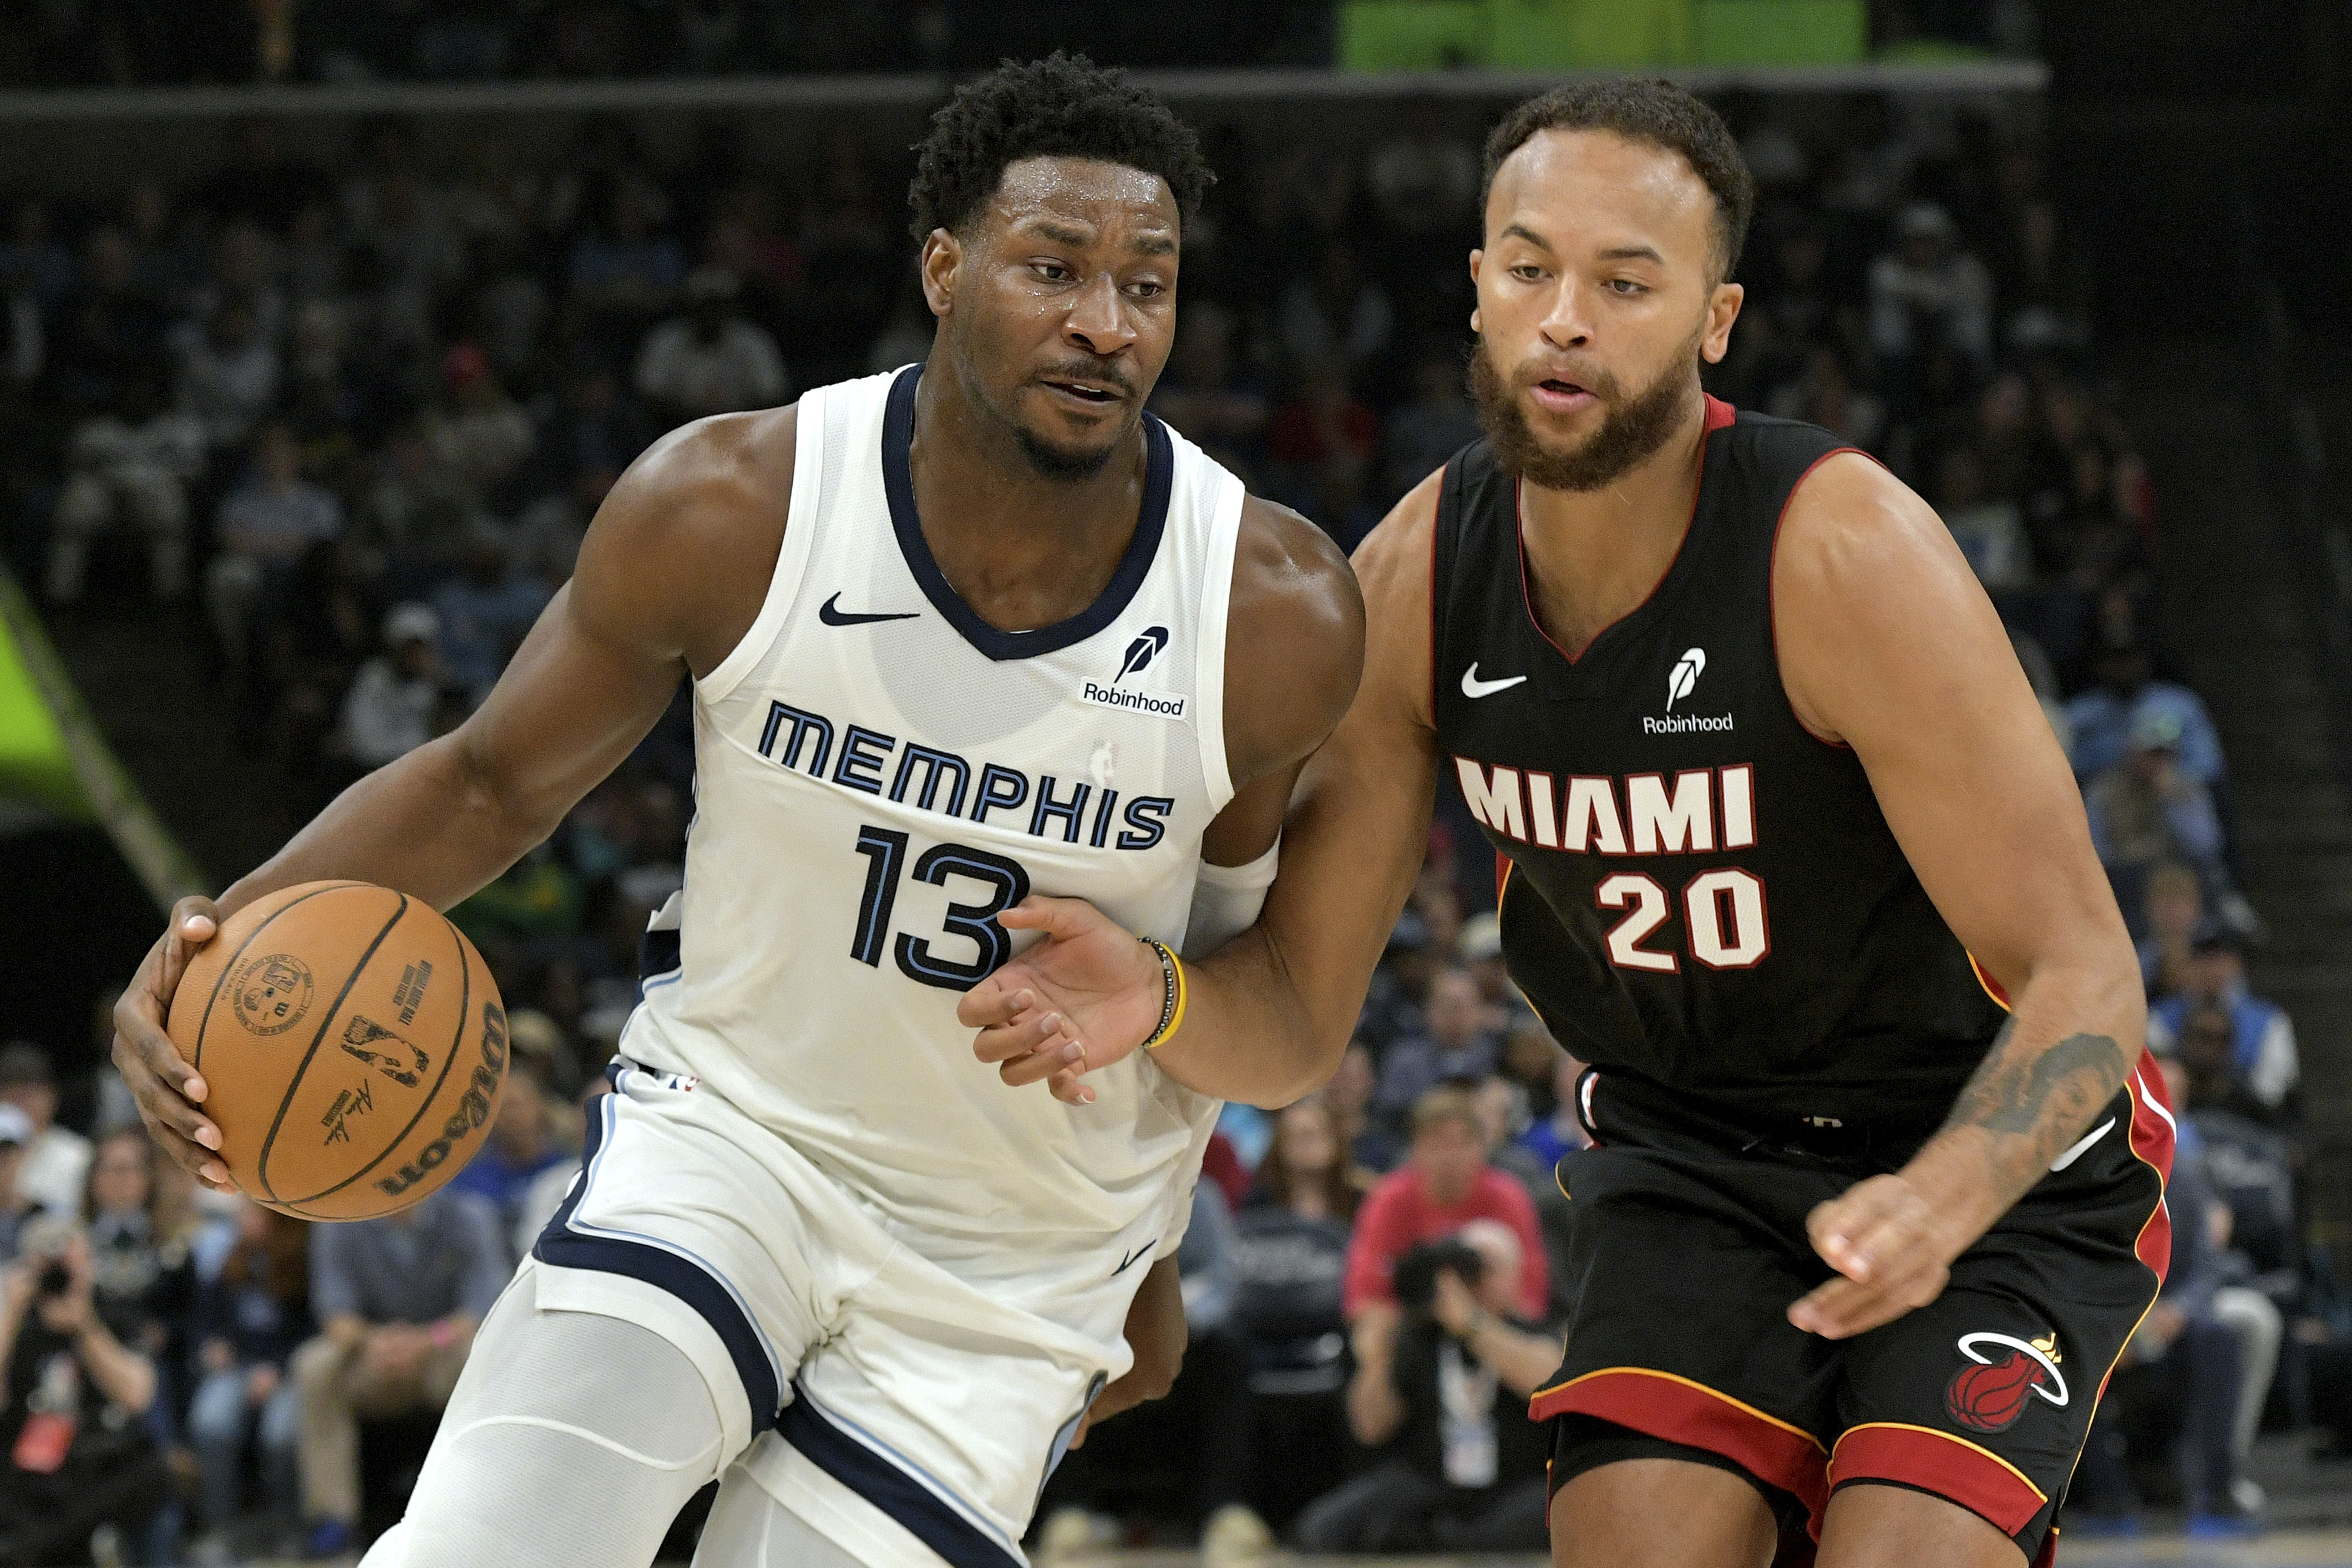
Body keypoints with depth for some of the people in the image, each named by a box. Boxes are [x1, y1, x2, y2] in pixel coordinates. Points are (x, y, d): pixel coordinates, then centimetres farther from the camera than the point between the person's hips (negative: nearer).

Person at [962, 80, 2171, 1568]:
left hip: (2002, 1157, -4)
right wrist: (1159, 999, -31)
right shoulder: (1413, 583, -13)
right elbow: (1294, 1020, -7)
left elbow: (2085, 975, -26)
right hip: (1694, 1161, 4)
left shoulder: (1844, 554, -28)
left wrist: (1941, 1201, -44)